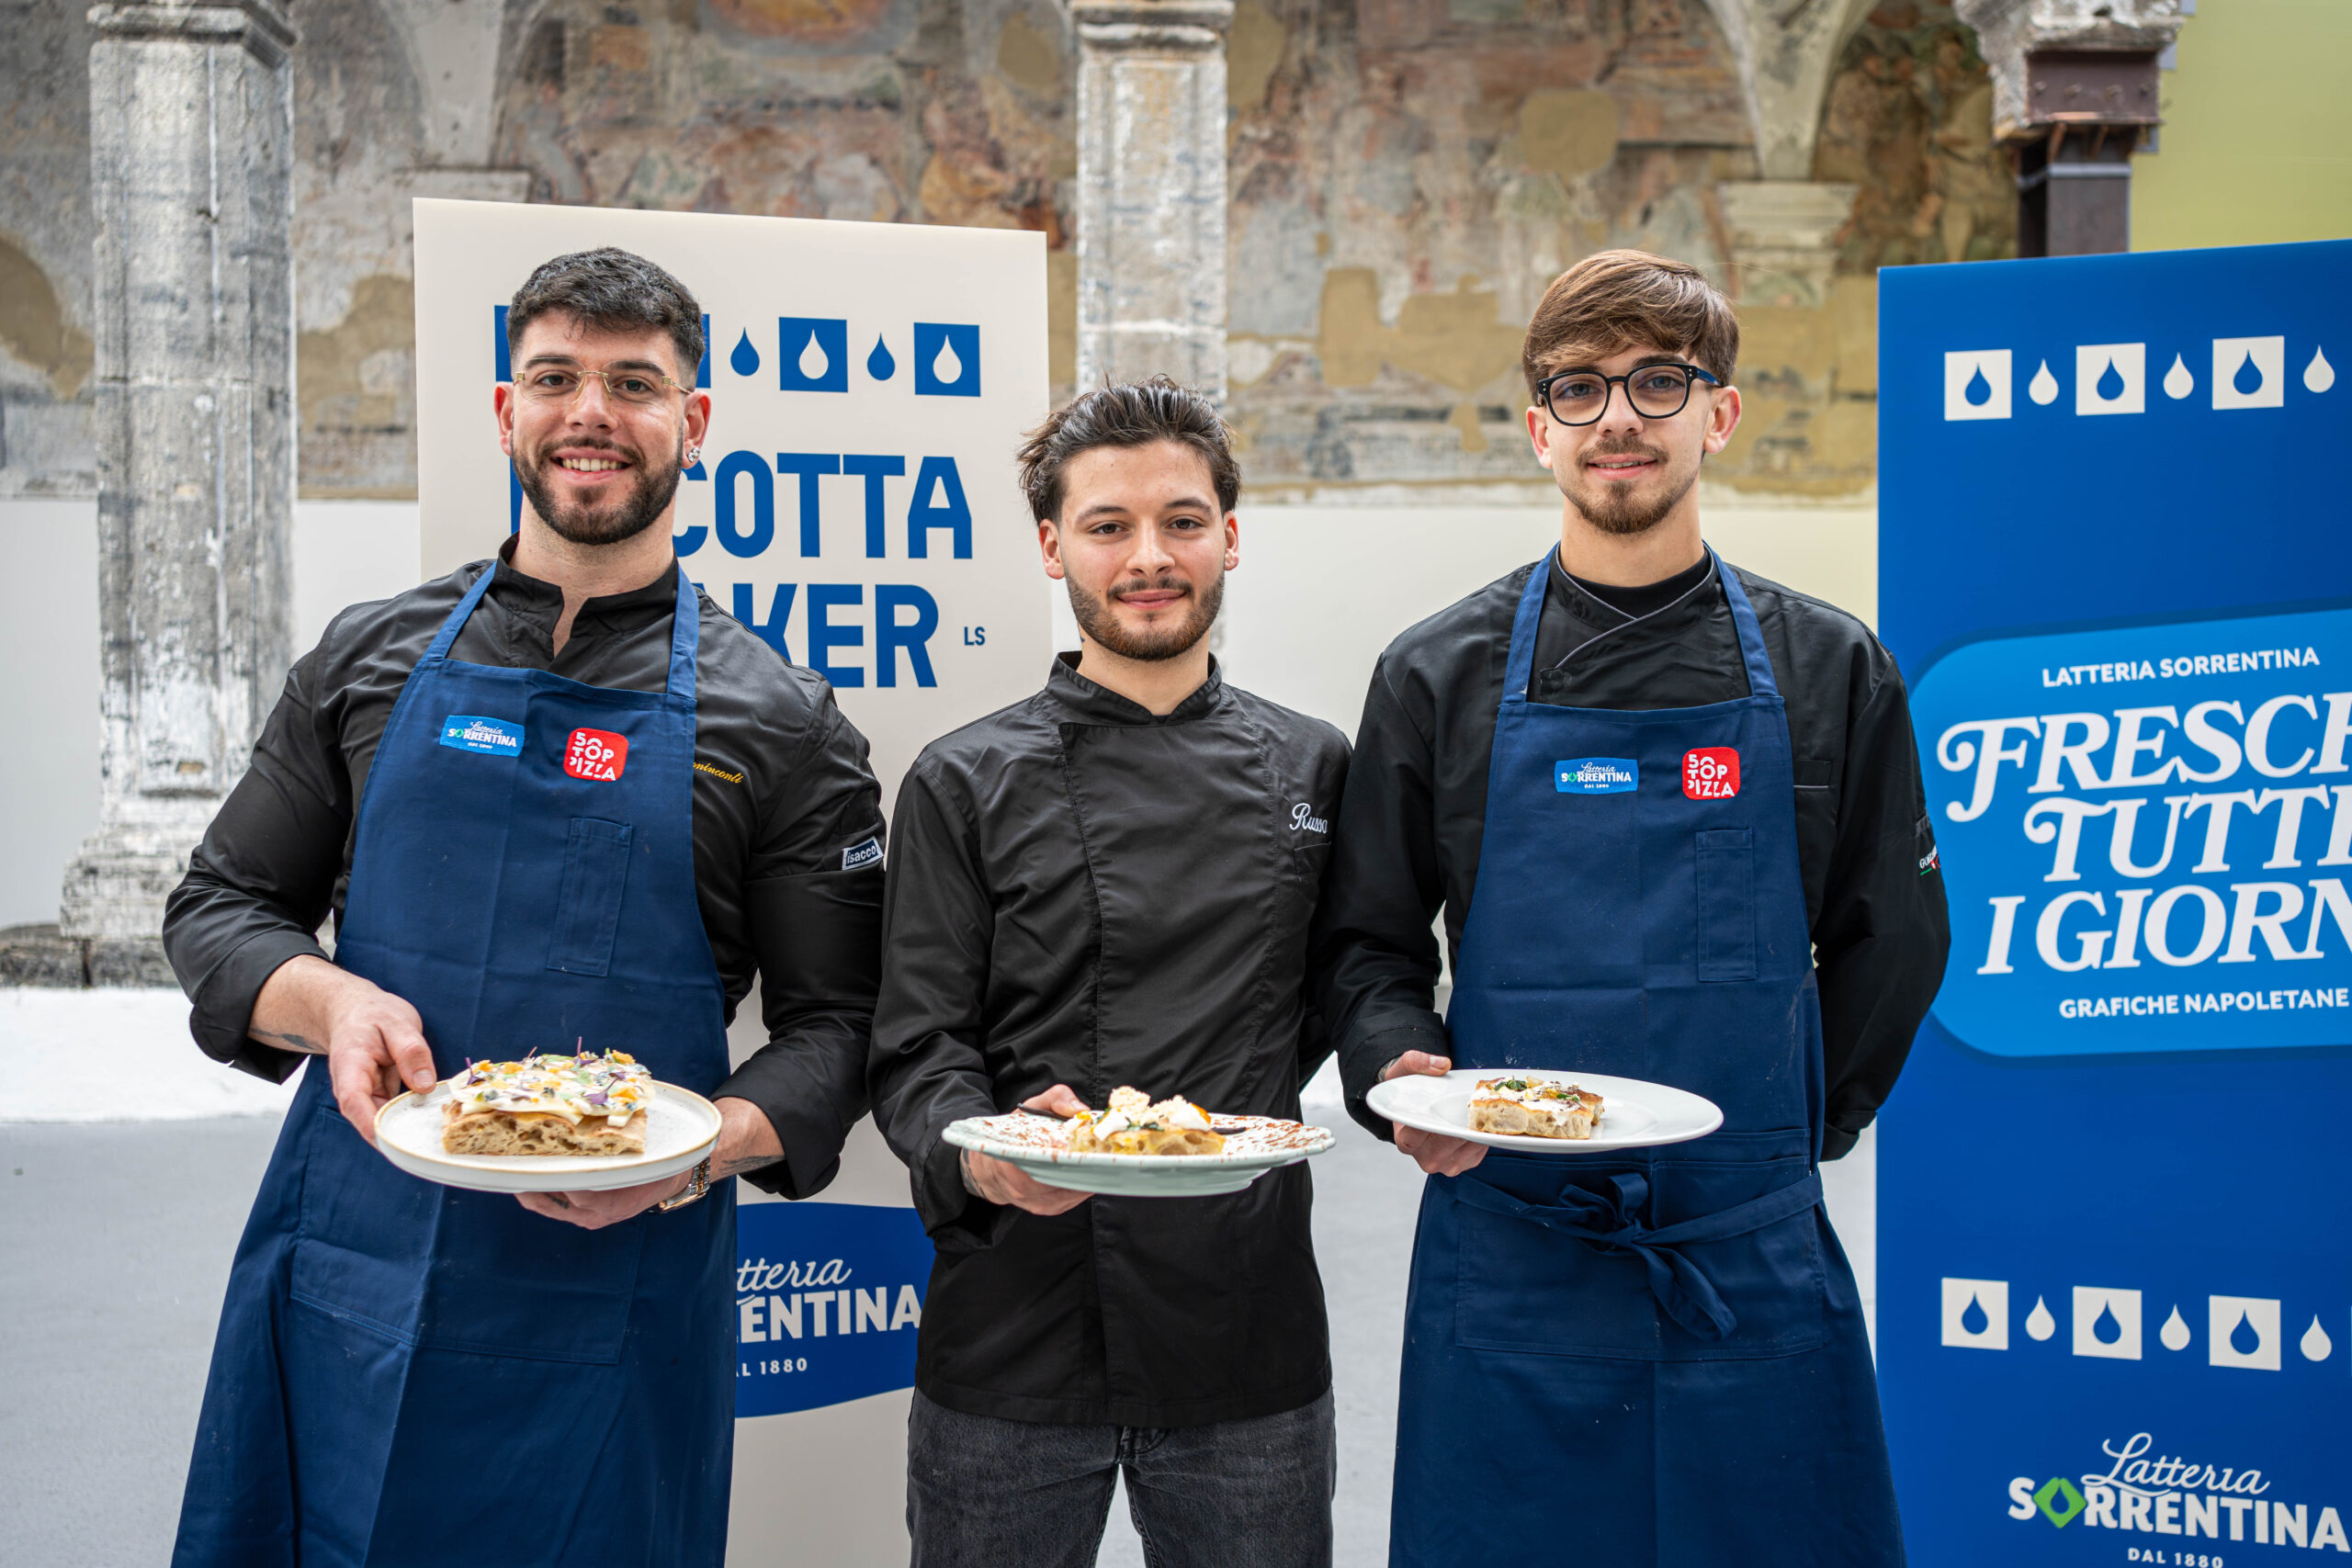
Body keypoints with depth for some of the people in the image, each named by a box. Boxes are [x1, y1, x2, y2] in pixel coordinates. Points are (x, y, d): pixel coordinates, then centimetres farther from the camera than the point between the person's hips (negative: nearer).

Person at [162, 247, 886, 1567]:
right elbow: (221, 906, 11)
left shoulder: (781, 724, -1)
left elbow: (831, 1024, 0)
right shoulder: (372, 661, 6)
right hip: (344, 1278, 2)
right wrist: (330, 1001, -10)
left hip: (616, 1288, -2)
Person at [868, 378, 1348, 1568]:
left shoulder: (1313, 771, 6)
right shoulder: (967, 784, -1)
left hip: (1253, 1340, 2)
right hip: (1018, 1345, -2)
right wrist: (980, 1153, -22)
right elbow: (915, 1053, -5)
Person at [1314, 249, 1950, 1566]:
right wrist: (1402, 1075, -11)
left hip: (1754, 1257, 1)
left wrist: (1798, 1137, 6)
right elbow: (1369, 946, 7)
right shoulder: (1440, 677, 3)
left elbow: (1892, 937, 10)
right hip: (1506, 1249, 0)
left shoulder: (1830, 670, 5)